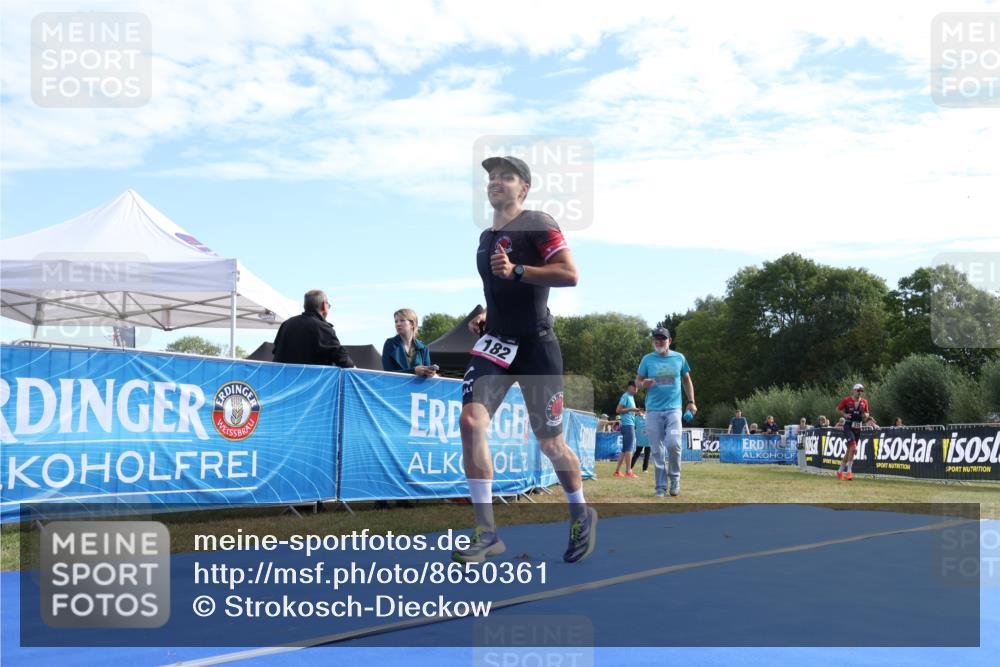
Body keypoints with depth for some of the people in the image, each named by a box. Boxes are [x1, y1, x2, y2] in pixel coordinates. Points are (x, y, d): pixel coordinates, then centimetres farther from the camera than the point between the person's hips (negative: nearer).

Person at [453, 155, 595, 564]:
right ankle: (486, 532, -9)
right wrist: (485, 318, 13)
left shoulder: (538, 224, -6)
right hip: (496, 341, 6)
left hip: (535, 345, -6)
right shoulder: (486, 237, 17)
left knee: (550, 443, 3)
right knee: (471, 420, -17)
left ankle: (582, 515, 31)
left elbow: (570, 274, -17)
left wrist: (516, 270, -23)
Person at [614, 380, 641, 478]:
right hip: (627, 425, -10)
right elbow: (618, 410, -14)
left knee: (625, 449, 10)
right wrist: (631, 409, -18)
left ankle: (617, 471, 13)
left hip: (631, 425, 10)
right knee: (629, 448, -10)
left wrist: (635, 412, 12)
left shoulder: (631, 397, 19)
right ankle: (628, 472, -10)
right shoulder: (625, 396, -8)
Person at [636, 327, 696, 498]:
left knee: (673, 444, -16)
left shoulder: (679, 358, 8)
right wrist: (643, 384, -13)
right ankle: (661, 486, 9)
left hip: (673, 408, 0)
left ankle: (675, 478, 7)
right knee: (657, 450, 1)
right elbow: (637, 380, 10)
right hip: (653, 410, 1)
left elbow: (687, 380, 17)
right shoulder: (647, 359, 6)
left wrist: (691, 402, 10)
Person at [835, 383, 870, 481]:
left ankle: (840, 470, 23)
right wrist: (845, 414, -8)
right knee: (853, 448, -19)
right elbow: (838, 409, 8)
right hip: (848, 426, -5)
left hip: (858, 428, 5)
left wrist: (866, 415, -6)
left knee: (849, 449, 9)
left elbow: (867, 414, 17)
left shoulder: (864, 402, 6)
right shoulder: (847, 400, -4)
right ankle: (849, 471, -10)